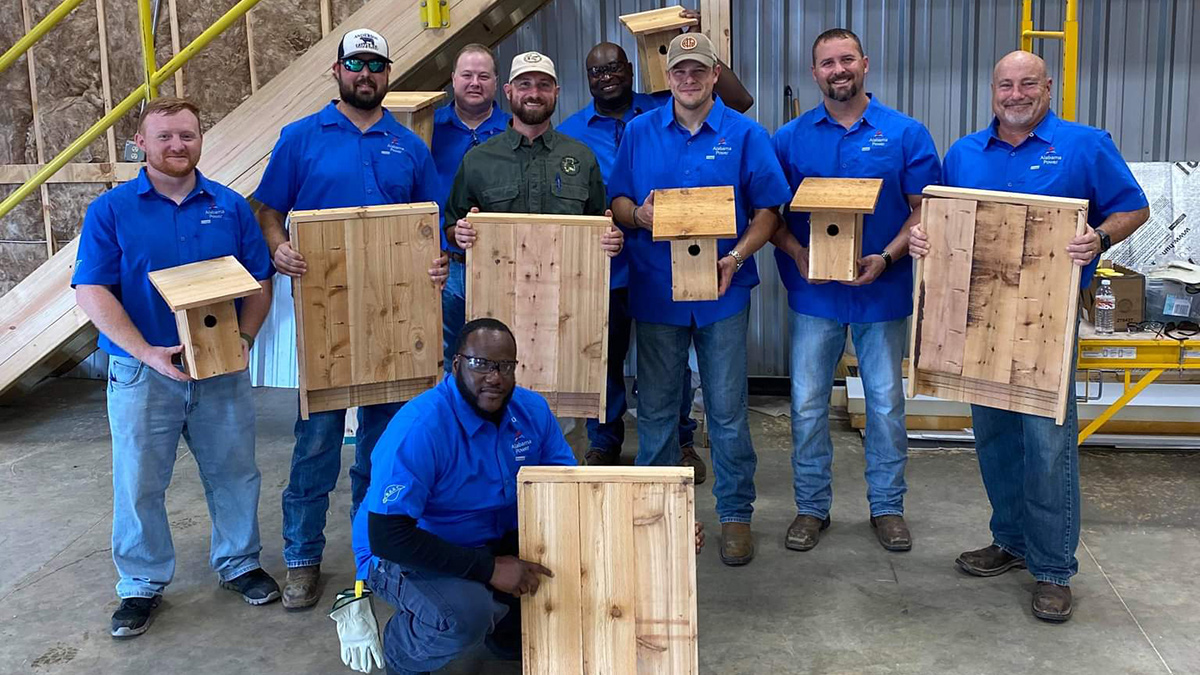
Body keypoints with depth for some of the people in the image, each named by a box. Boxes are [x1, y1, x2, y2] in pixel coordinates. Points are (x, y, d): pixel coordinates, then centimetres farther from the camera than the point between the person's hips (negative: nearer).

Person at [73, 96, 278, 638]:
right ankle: (142, 584, 25)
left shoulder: (230, 207, 4)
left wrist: (244, 337, -10)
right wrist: (147, 353, -19)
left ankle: (238, 563, 32)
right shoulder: (111, 209, -4)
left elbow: (259, 283, 6)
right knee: (139, 483, 7)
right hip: (142, 373, -2)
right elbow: (92, 292, -9)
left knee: (234, 473, 12)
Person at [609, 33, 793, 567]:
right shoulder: (639, 132, 7)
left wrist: (736, 257, -16)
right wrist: (638, 214, -13)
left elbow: (767, 211, 0)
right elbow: (617, 201, 10)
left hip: (722, 291, -1)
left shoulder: (745, 135, 1)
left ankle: (736, 514, 18)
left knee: (727, 410, 4)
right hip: (655, 290, 2)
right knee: (655, 408, 10)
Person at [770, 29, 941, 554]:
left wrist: (886, 258, -17)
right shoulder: (790, 138, 2)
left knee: (886, 403, 9)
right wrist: (797, 254, -14)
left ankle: (887, 506, 25)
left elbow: (925, 210, -2)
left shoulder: (906, 134, -1)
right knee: (808, 403, 6)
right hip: (813, 292, 1)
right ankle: (812, 506, 21)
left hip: (883, 291, 0)